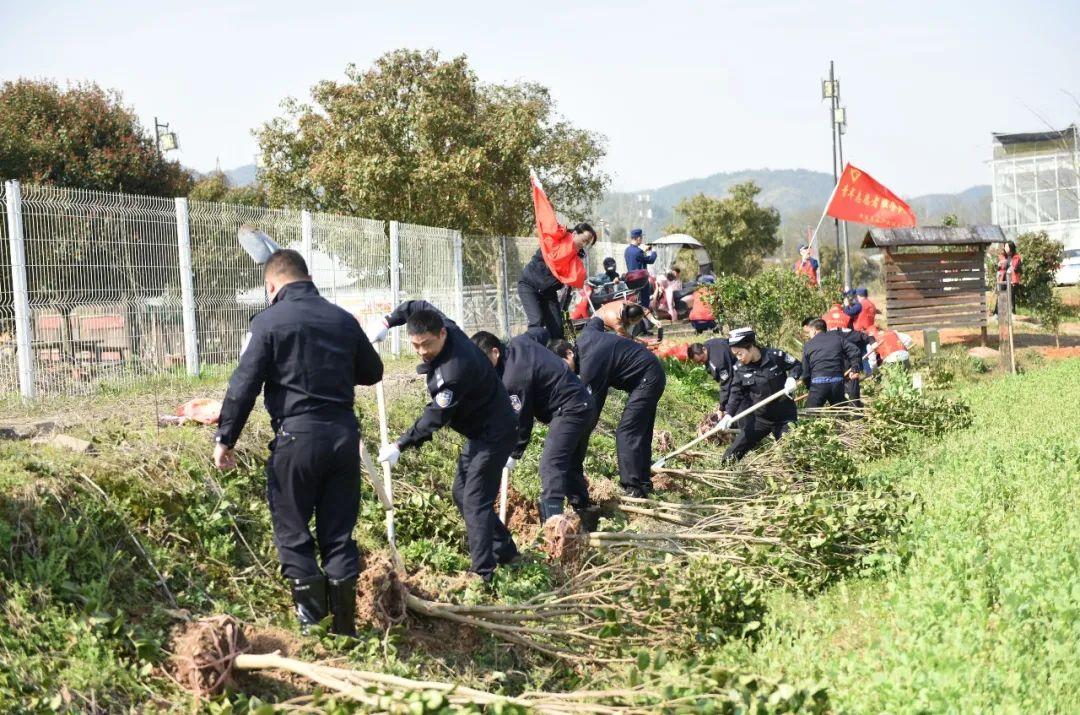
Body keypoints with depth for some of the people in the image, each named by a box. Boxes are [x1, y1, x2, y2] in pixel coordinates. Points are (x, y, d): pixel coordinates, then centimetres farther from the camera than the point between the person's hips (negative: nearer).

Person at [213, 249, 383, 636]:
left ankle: (311, 622, 6)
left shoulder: (269, 321, -5)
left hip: (297, 435, -4)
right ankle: (345, 626, 14)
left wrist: (224, 438, -1)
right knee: (338, 533, 12)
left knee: (292, 532, 8)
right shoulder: (343, 319, 9)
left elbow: (243, 385, -9)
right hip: (344, 435, 5)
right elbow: (373, 371, 20)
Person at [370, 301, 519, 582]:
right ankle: (505, 552, 22)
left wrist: (399, 445, -25)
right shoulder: (441, 324, -7)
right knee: (462, 494, 15)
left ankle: (481, 574, -14)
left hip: (494, 434, -11)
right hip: (479, 432, 11)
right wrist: (387, 323, -1)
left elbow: (436, 416, -29)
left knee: (475, 502, -14)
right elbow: (416, 306, 13)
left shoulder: (456, 368, -33)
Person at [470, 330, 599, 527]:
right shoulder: (518, 342, 4)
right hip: (583, 404, 11)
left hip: (568, 411, -11)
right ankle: (584, 512, 31)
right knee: (572, 465, 21)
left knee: (551, 466, -18)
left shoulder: (513, 379, -23)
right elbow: (541, 334, 27)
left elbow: (521, 421, -17)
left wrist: (513, 454, -5)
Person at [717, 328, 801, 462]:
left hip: (784, 417, -2)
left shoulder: (775, 356, -15)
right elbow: (736, 393, -3)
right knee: (731, 456, -2)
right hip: (759, 418, 3)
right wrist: (728, 414, -18)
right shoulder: (740, 368, -6)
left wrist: (792, 378, -21)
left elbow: (796, 365, 0)